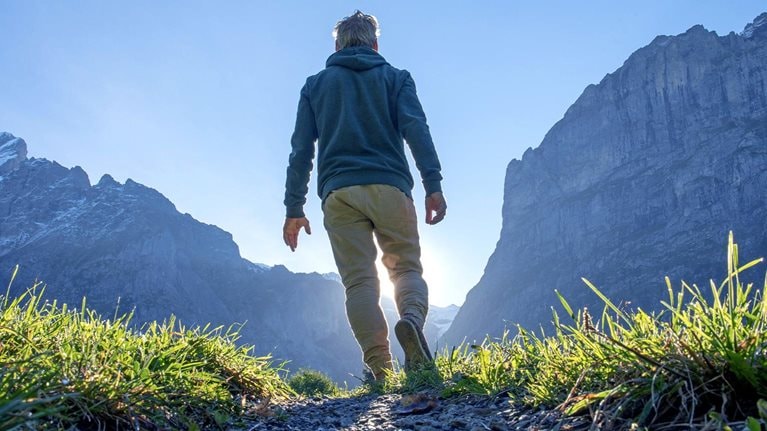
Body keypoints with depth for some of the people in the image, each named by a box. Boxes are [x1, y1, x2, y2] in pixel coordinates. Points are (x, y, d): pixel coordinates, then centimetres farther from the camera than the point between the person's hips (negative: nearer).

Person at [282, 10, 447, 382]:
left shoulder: (315, 85, 20)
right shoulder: (395, 78, 16)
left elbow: (301, 149, 11)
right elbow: (415, 129, -2)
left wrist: (294, 209, 10)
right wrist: (433, 186, -8)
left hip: (339, 193, 1)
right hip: (388, 187, -1)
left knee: (359, 281, 0)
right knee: (406, 267, 8)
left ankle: (381, 372, -11)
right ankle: (412, 318, -24)